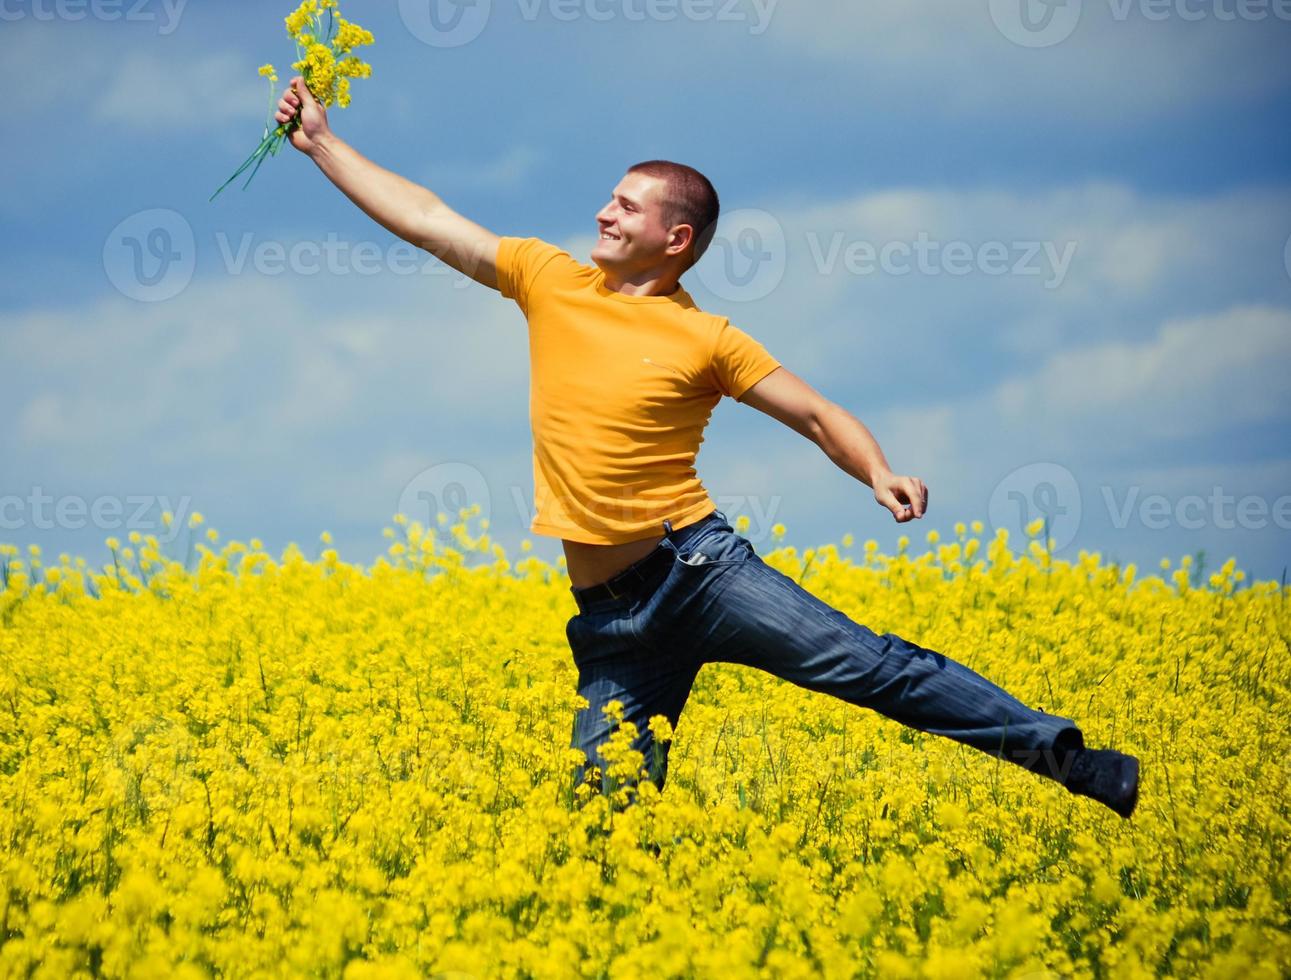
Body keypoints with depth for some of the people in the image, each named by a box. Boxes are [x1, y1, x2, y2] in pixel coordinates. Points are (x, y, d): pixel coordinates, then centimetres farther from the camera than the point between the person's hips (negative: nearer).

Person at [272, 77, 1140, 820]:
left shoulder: (707, 340, -2)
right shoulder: (552, 282, 7)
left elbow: (821, 418, 0)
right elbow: (424, 218, 12)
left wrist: (882, 476, -20)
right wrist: (320, 141, 13)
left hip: (698, 564, -4)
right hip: (611, 614, 4)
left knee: (864, 663, -15)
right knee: (608, 799, -3)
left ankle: (1070, 759, -11)